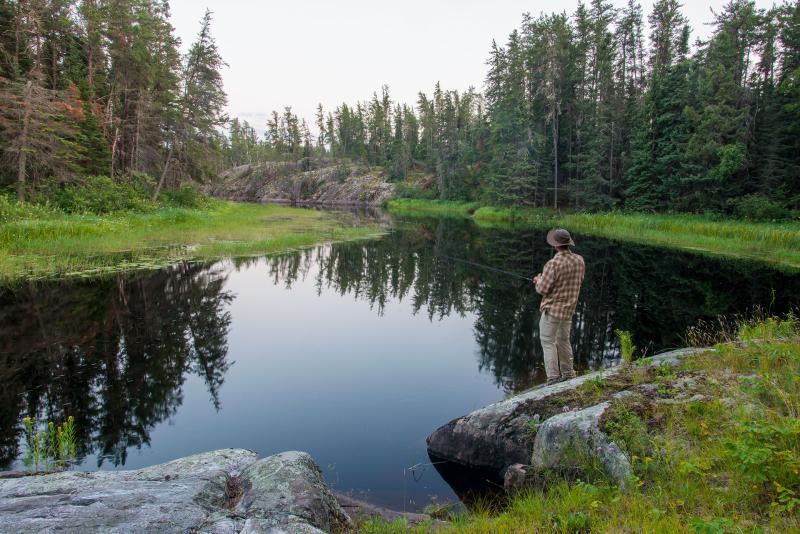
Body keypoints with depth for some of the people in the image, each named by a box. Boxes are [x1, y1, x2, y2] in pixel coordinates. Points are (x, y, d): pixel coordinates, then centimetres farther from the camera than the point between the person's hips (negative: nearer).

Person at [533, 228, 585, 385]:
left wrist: (539, 280, 3)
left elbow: (542, 289, -19)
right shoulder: (579, 260, -1)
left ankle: (553, 379, 0)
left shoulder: (554, 264, -23)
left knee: (548, 342, 2)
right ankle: (568, 375, 30)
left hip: (552, 309, -7)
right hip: (569, 309, 7)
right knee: (563, 341, 21)